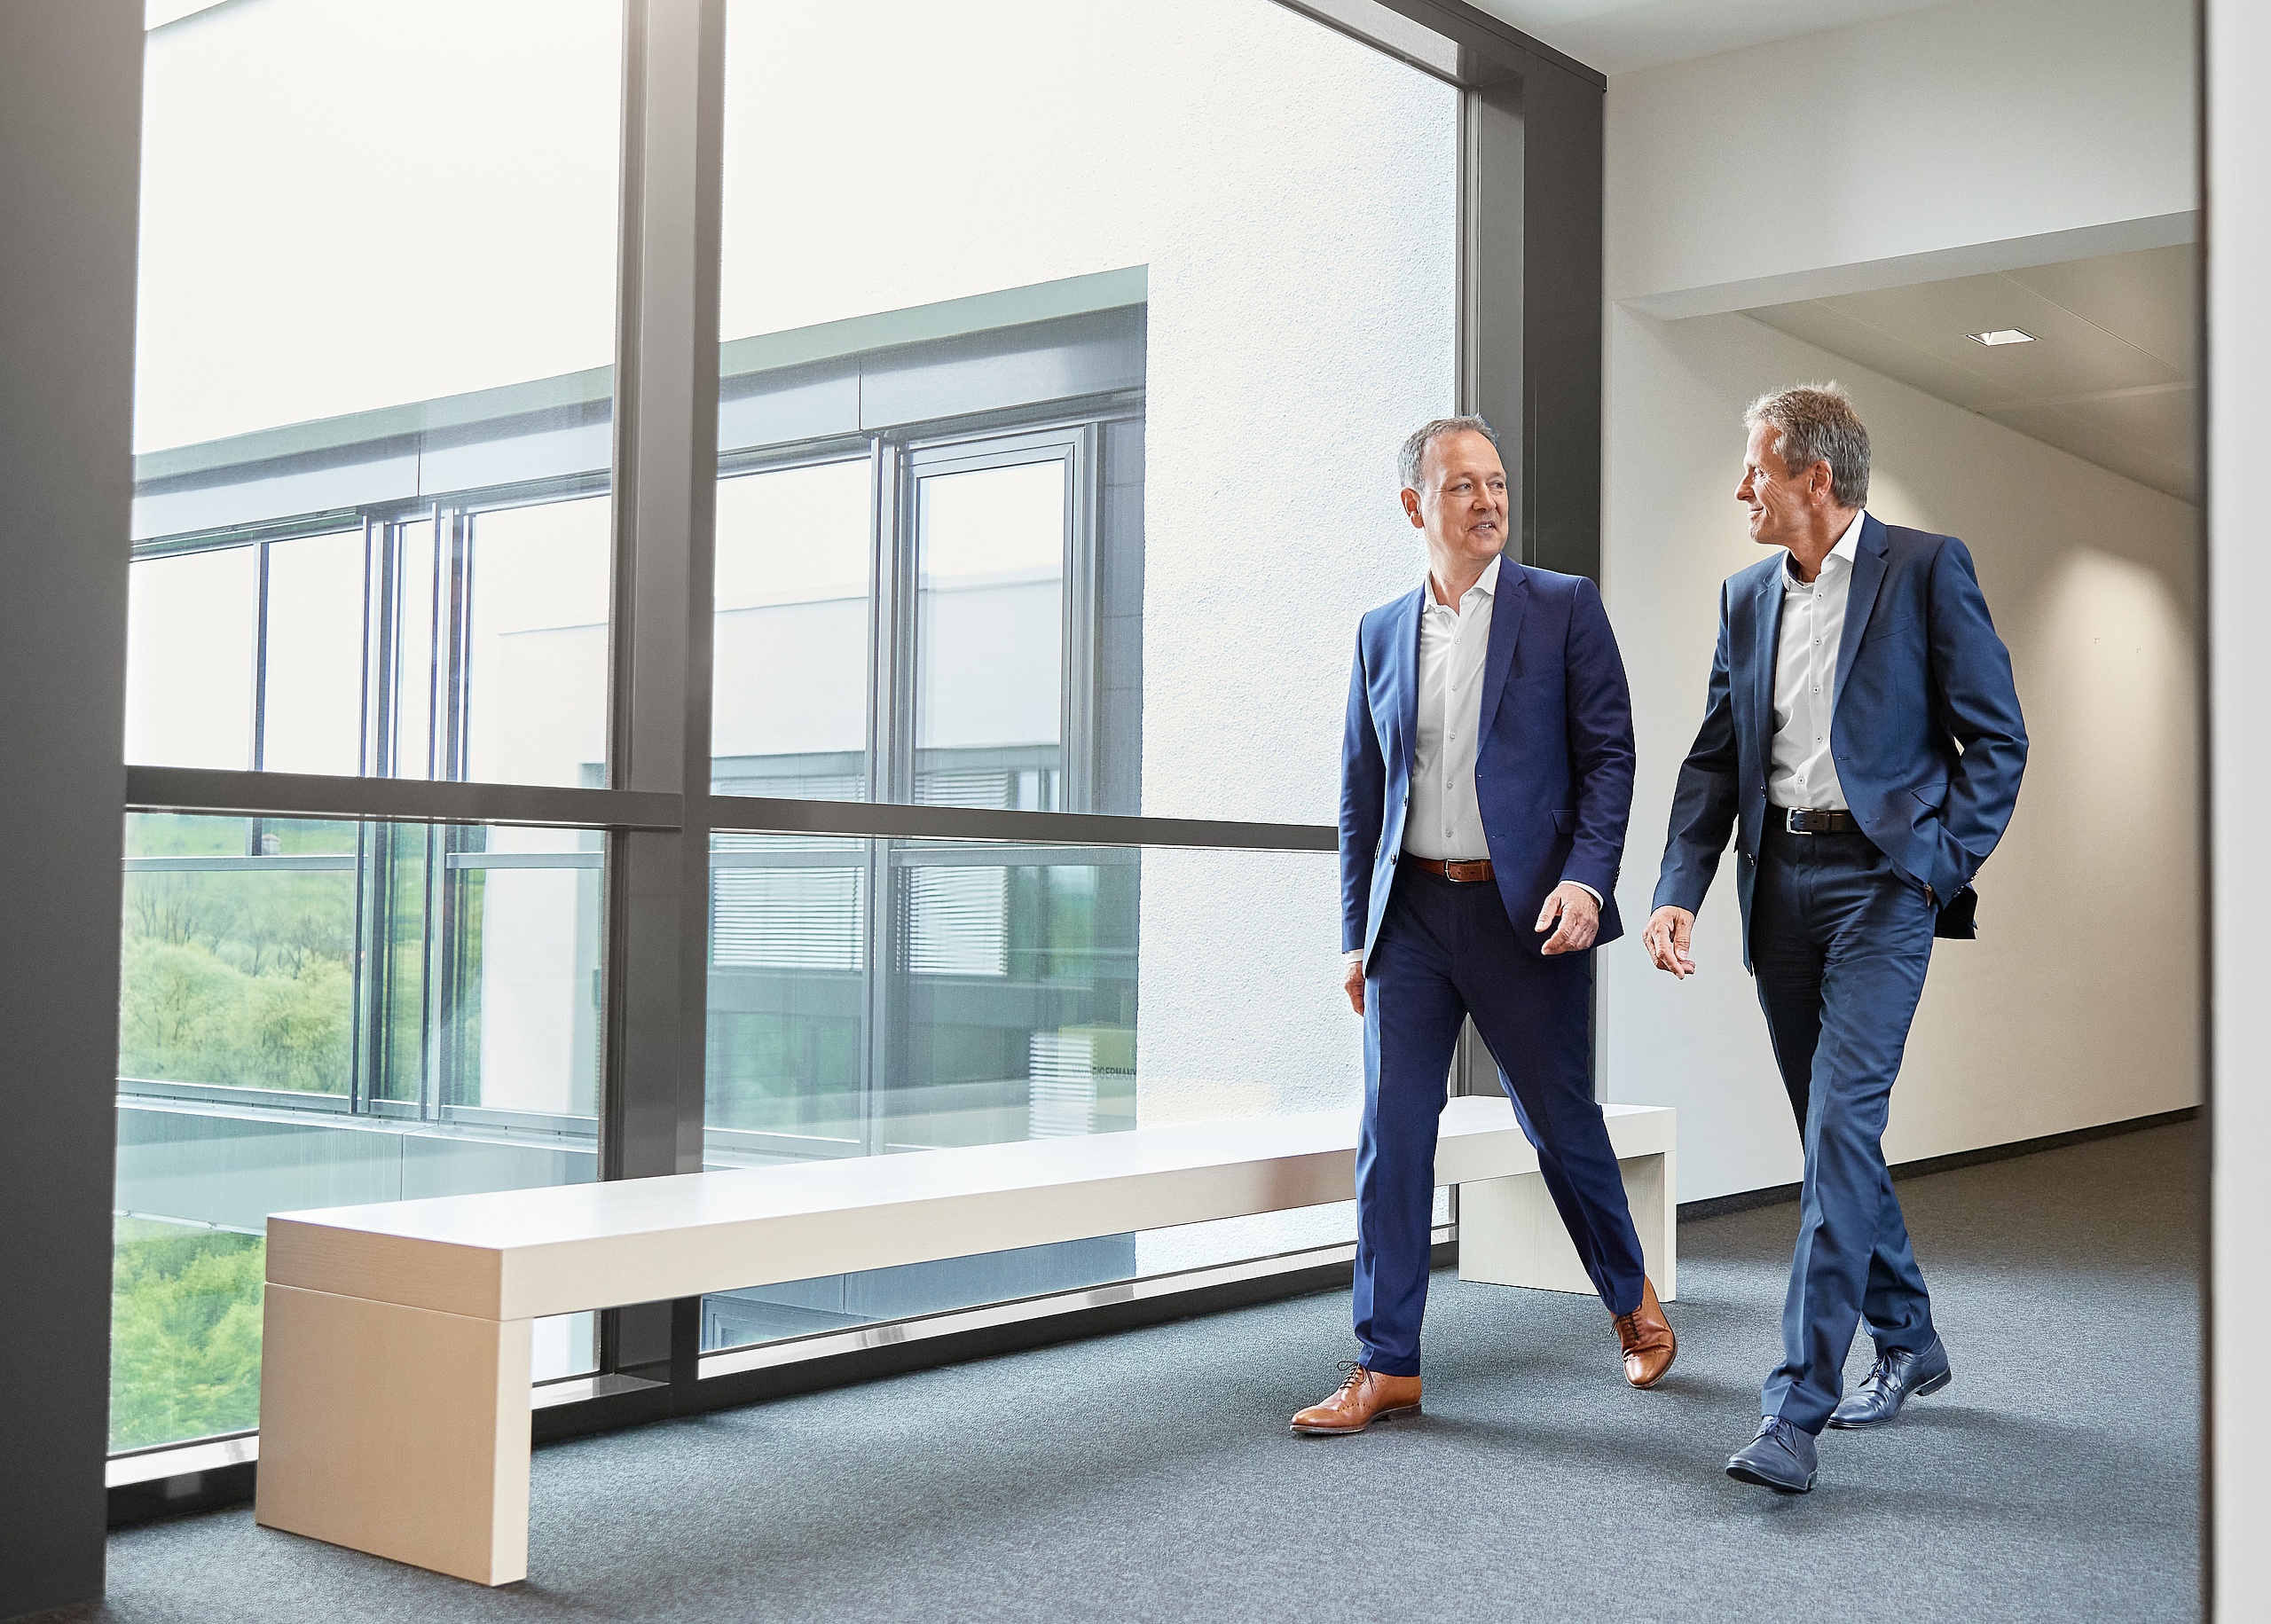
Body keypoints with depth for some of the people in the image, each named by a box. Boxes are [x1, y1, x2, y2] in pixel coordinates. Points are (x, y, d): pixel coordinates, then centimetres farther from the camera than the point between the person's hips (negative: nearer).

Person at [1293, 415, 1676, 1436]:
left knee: (1561, 1123, 7)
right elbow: (1361, 795, 14)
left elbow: (1609, 757, -2)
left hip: (1526, 911, -3)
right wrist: (1357, 932, 10)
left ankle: (1631, 1296, 33)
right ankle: (1386, 1368, 7)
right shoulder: (1381, 633, 12)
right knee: (1392, 1134, 0)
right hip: (1411, 913, 3)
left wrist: (1585, 880, -15)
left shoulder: (1565, 608, 2)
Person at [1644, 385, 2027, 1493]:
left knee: (1842, 1120, -15)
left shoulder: (1927, 569, -3)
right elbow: (1715, 759, 11)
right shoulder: (1747, 597, 13)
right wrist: (1678, 891, -1)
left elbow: (1997, 738, -2)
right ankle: (1907, 1344, 31)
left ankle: (1798, 1404, -14)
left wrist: (1944, 869, -10)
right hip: (1780, 880, 6)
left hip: (1882, 876, -6)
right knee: (1831, 1130, 12)